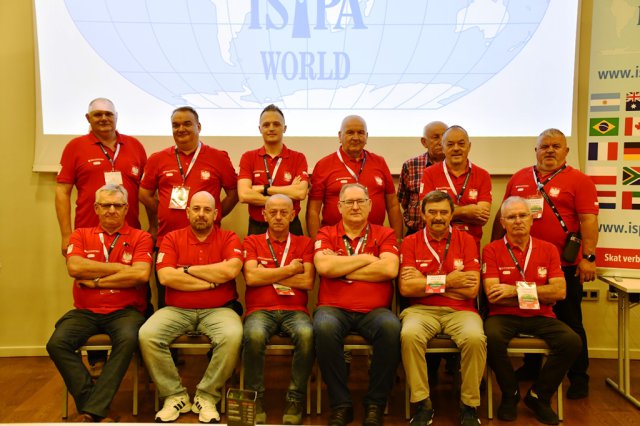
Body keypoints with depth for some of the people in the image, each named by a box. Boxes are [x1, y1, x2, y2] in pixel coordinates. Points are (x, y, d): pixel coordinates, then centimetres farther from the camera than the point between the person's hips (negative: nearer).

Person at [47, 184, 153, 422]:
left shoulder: (140, 238, 3)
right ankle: (96, 408, -13)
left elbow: (141, 274, -13)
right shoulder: (81, 235, 11)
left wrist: (95, 281, -9)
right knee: (57, 343, -23)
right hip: (85, 311, 3)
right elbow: (74, 267, -9)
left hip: (125, 311, -2)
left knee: (128, 339, -33)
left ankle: (91, 411, -22)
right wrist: (120, 268, -9)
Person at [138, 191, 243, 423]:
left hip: (217, 310, -1)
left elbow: (231, 270, -17)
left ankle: (207, 397, -8)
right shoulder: (172, 238, 6)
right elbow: (165, 277, -9)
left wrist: (187, 269, -8)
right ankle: (175, 396, -4)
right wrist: (212, 282, -10)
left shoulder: (229, 238, 3)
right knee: (147, 335, -24)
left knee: (233, 336, -31)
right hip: (177, 310, 2)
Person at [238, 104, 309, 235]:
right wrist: (288, 192, -13)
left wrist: (263, 189, -12)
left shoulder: (298, 158, 0)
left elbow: (301, 192, -15)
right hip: (257, 228, 0)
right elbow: (244, 195, -13)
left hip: (290, 227, 0)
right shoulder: (248, 157, 1)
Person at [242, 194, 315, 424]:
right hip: (260, 310, 0)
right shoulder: (252, 242, 13)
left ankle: (295, 400, -14)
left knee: (306, 334, -33)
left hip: (294, 310, 1)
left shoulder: (305, 243, 14)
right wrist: (290, 270, 0)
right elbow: (251, 277, -4)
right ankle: (255, 399, -12)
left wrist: (267, 275, -1)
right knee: (254, 335, -35)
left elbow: (308, 282, -2)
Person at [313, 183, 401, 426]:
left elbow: (389, 269, -8)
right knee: (324, 327, -33)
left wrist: (340, 269, -5)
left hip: (374, 310, 1)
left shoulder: (384, 235, 12)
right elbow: (323, 266, -8)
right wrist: (366, 258, -3)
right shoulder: (326, 234, 12)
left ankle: (375, 405, -11)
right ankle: (341, 405, -14)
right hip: (334, 308, 0)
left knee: (391, 327, -32)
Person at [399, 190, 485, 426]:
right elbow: (405, 288, -6)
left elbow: (471, 290, -4)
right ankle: (422, 404, -11)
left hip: (460, 310, 0)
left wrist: (426, 282, -6)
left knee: (475, 338, -30)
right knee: (409, 335, -31)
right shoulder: (410, 242, 6)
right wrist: (447, 280, -8)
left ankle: (469, 405, -6)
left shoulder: (466, 240, 5)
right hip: (422, 310, 0)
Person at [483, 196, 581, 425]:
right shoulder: (492, 250, -1)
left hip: (541, 318, 3)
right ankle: (510, 395, -2)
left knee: (572, 342, -24)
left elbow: (559, 292, -3)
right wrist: (537, 295, -7)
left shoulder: (548, 250, 8)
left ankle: (538, 396, 2)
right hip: (504, 316, -2)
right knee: (492, 338, -33)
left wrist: (517, 290, -12)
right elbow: (492, 294, -11)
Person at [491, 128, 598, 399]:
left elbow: (588, 220, -9)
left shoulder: (579, 181, -2)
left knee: (569, 321, 7)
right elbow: (502, 216, 13)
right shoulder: (519, 179, 9)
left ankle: (579, 377, 20)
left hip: (564, 265, -4)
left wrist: (588, 257, -16)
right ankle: (531, 367, 32)